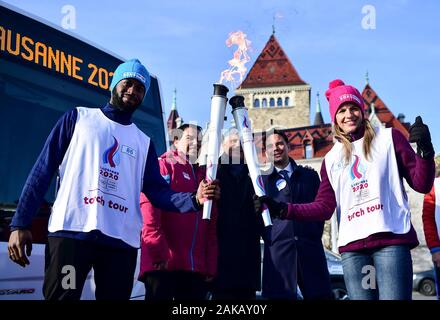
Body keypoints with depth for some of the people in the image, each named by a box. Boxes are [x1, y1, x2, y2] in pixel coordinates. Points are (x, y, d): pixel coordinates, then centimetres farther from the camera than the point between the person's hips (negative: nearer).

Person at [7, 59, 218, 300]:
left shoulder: (144, 143, 17)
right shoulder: (78, 117, 9)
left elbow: (158, 192, 9)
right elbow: (43, 170, 5)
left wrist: (194, 199, -11)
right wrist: (20, 223, -3)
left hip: (122, 240, 3)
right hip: (71, 230, -3)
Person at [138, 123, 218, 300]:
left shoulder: (203, 175, 20)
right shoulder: (162, 166, 2)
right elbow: (149, 210, -11)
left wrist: (211, 265, 12)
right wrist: (159, 253, -18)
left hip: (196, 266, 6)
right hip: (164, 263, -6)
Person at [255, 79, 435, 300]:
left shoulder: (388, 138, 9)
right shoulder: (331, 159, 18)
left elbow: (421, 184, 6)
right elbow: (324, 208, 12)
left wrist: (425, 151, -12)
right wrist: (281, 209, 2)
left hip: (391, 240, -3)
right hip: (352, 247, 3)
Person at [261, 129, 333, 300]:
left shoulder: (309, 175, 18)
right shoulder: (262, 181, 14)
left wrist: (315, 234, 5)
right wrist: (268, 237, -1)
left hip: (310, 247, 1)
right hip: (277, 249, -1)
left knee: (320, 294, -3)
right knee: (280, 295, -7)